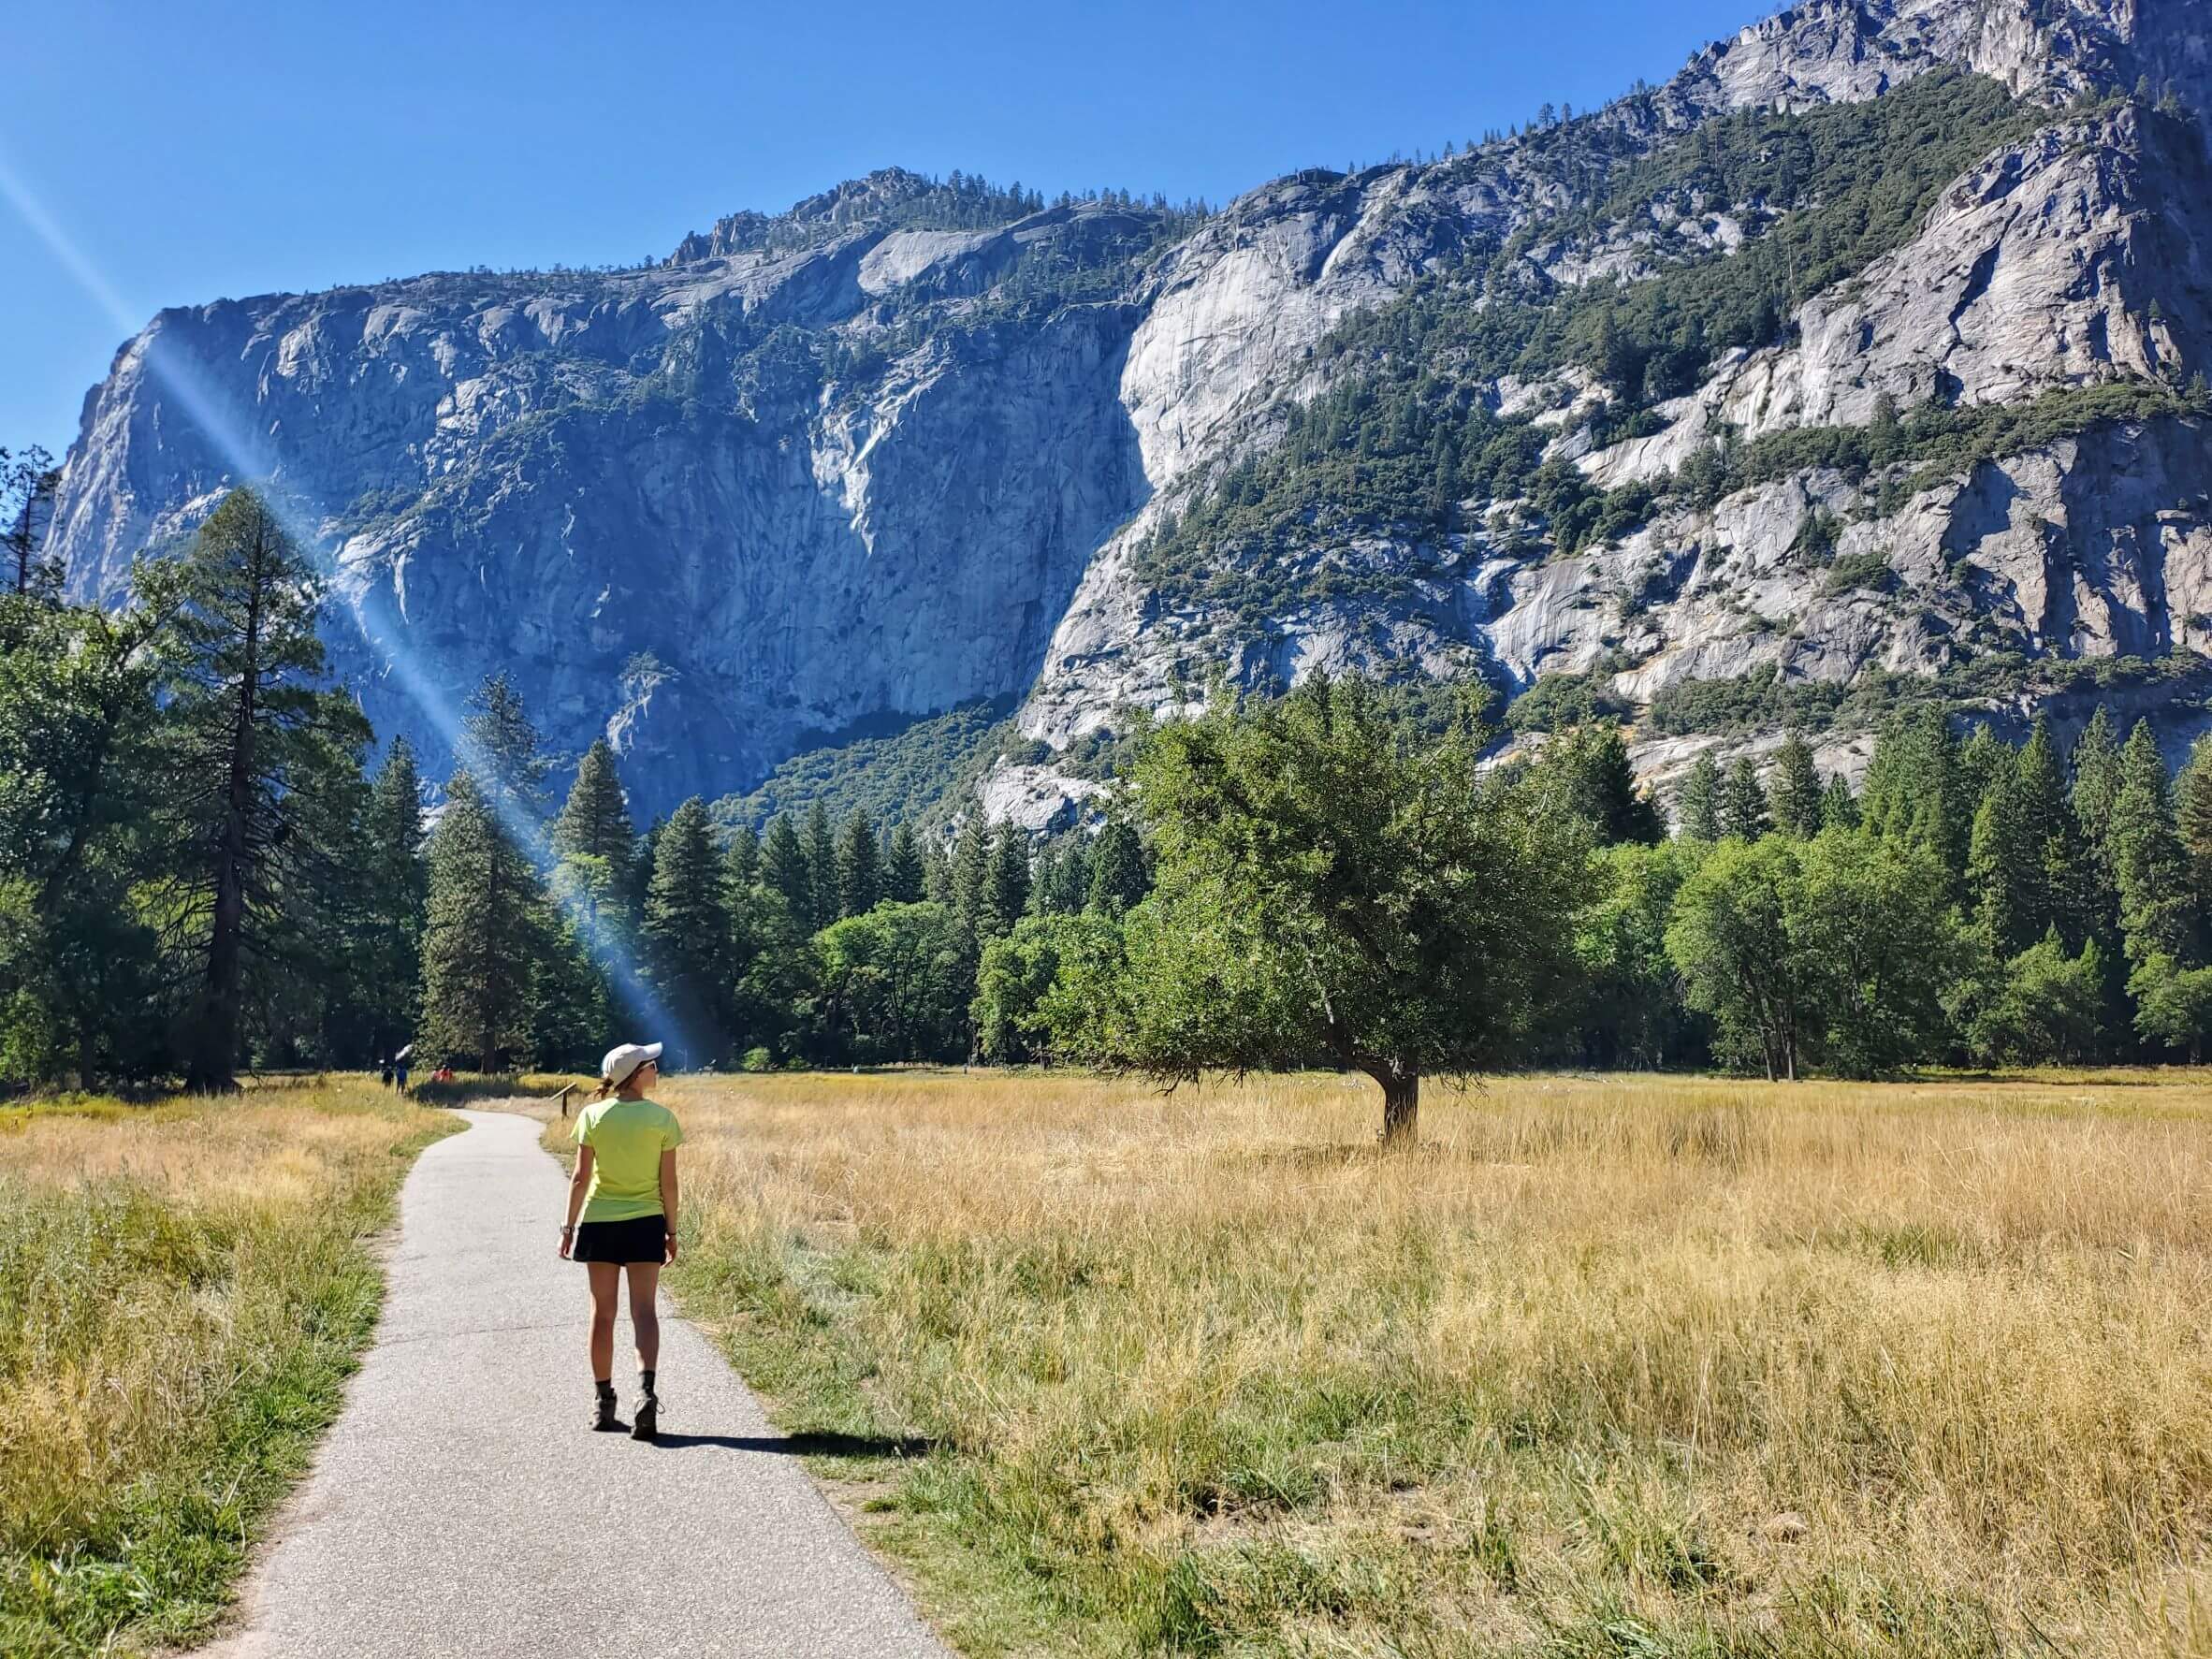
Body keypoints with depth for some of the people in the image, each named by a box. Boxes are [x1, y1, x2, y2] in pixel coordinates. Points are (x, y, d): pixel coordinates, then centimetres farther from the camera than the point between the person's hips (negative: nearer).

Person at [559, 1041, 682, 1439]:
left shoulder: (593, 1116, -5)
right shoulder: (662, 1118, -7)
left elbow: (580, 1177, -4)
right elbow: (668, 1182, -4)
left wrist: (569, 1227, 4)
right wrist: (671, 1231, 6)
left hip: (599, 1222, 1)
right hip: (645, 1224, -1)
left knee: (603, 1313, 10)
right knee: (643, 1309, 2)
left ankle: (603, 1402, 18)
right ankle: (646, 1389, -16)